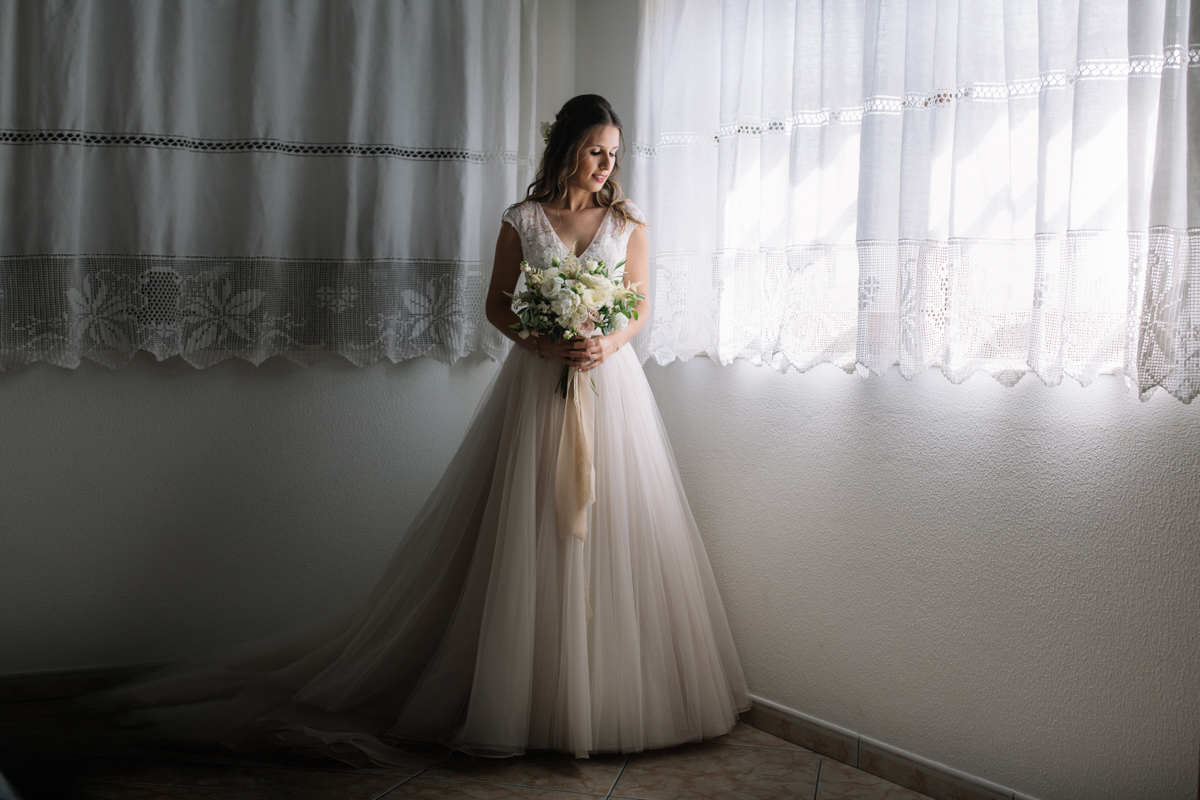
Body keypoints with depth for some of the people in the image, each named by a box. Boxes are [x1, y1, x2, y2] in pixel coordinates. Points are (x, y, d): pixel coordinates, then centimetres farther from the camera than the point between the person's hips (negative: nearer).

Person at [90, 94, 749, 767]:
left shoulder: (628, 221, 8)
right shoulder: (523, 221, 3)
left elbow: (641, 307, 7)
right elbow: (498, 306, 5)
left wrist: (607, 343, -12)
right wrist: (543, 343, -12)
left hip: (611, 383, 2)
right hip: (539, 385, -1)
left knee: (608, 530, 0)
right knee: (524, 533, -2)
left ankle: (607, 691, 12)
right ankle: (521, 689, 8)